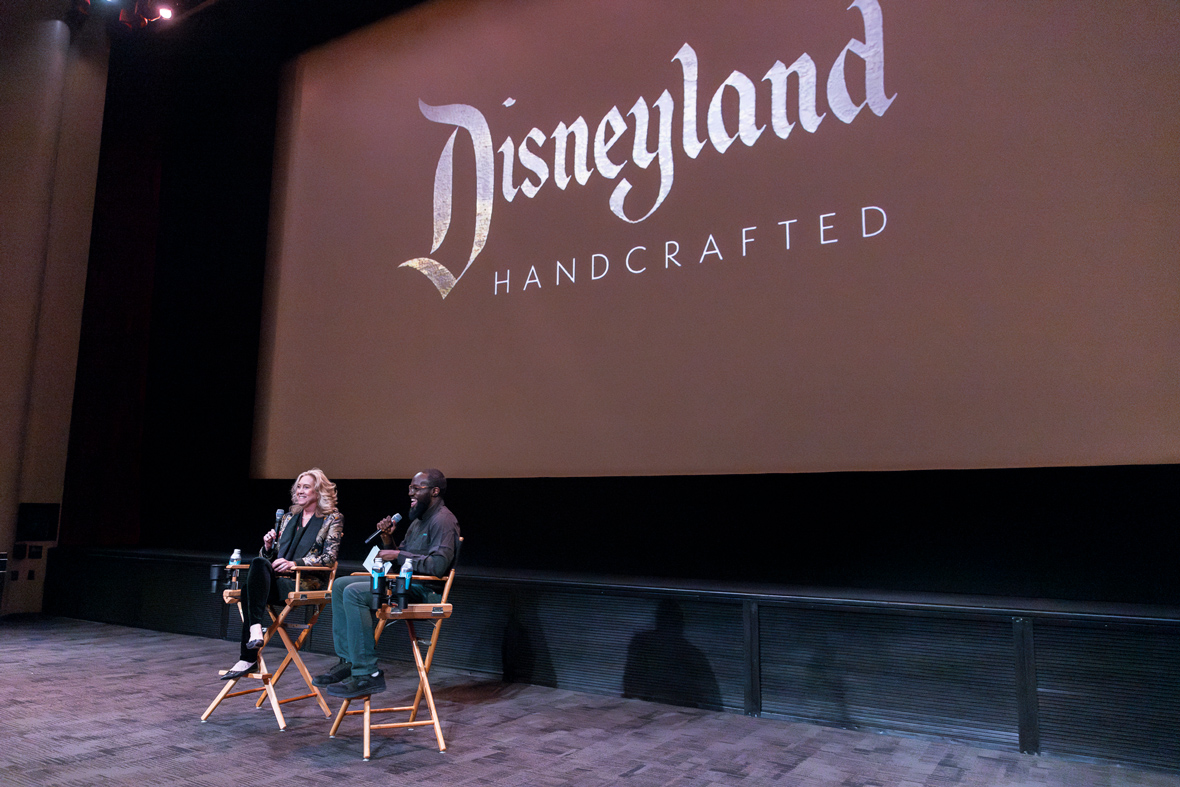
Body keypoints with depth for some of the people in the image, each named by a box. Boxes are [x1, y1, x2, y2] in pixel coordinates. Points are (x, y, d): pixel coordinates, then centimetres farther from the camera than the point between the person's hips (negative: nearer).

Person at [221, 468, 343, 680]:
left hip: (306, 582, -5)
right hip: (277, 577, 5)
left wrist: (295, 563, -18)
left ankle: (248, 658, -30)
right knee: (259, 562, -31)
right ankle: (255, 630, -36)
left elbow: (329, 558, -6)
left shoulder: (332, 519, 5)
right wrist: (268, 547, 1)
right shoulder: (289, 517, 23)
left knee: (250, 589, -29)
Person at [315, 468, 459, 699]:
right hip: (404, 583, 11)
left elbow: (438, 565, -24)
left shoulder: (443, 520, -11)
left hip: (423, 591, -11)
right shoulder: (419, 520, 21)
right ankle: (347, 661, 4)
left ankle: (367, 675, -23)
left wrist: (399, 555, -17)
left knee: (354, 593, -25)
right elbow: (399, 564, 21)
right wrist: (388, 541, 3)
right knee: (341, 584, 8)